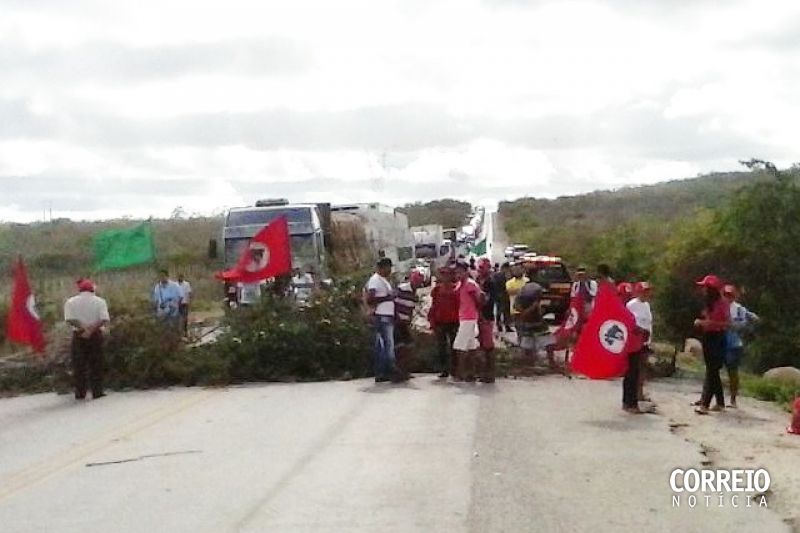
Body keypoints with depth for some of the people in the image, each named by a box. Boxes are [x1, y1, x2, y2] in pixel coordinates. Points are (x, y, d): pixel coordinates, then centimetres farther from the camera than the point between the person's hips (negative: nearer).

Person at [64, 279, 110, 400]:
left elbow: (70, 319, -11)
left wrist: (83, 328, -17)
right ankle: (97, 392, 4)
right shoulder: (99, 301, 2)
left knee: (79, 365, 6)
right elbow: (105, 320, -11)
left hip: (78, 335, 0)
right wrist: (92, 328, -15)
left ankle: (80, 392, 6)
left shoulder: (71, 302, 3)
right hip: (96, 335, 0)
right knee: (96, 364, 5)